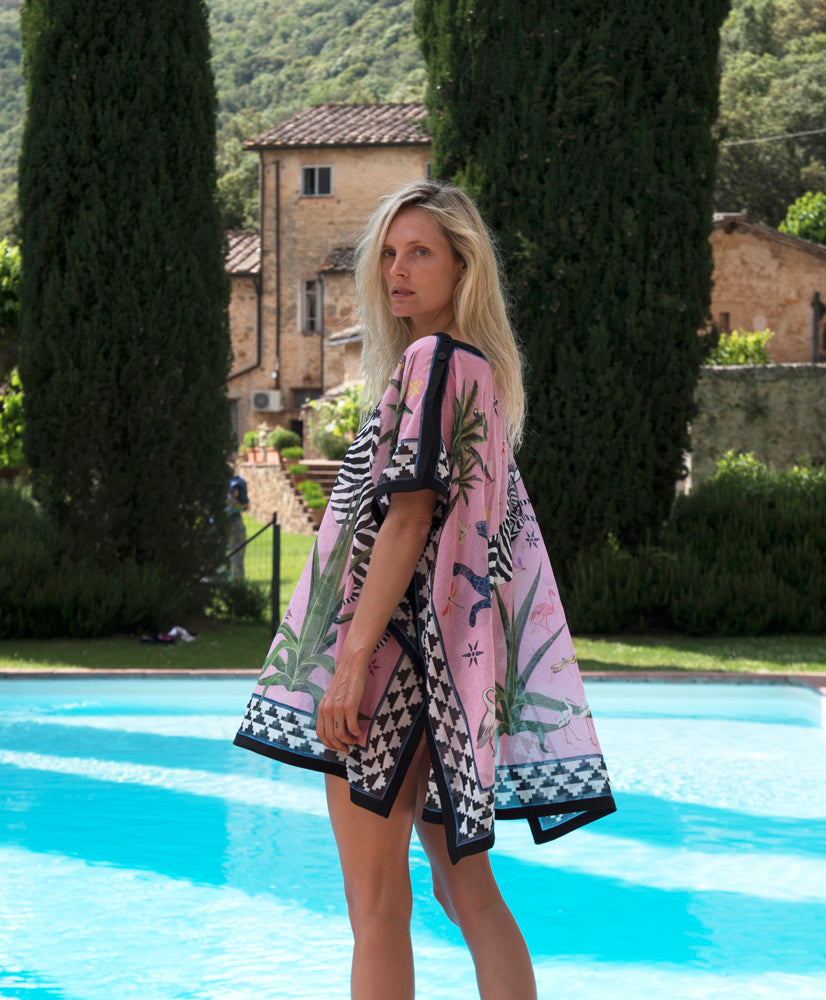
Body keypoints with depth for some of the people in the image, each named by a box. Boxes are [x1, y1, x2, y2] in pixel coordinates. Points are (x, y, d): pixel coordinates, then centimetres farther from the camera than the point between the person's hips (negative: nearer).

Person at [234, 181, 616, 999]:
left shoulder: (430, 360, -10)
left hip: (399, 638, -10)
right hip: (457, 651, 10)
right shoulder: (482, 370, 17)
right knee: (465, 887, 11)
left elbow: (407, 517, -18)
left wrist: (353, 662, -21)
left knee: (376, 905, -6)